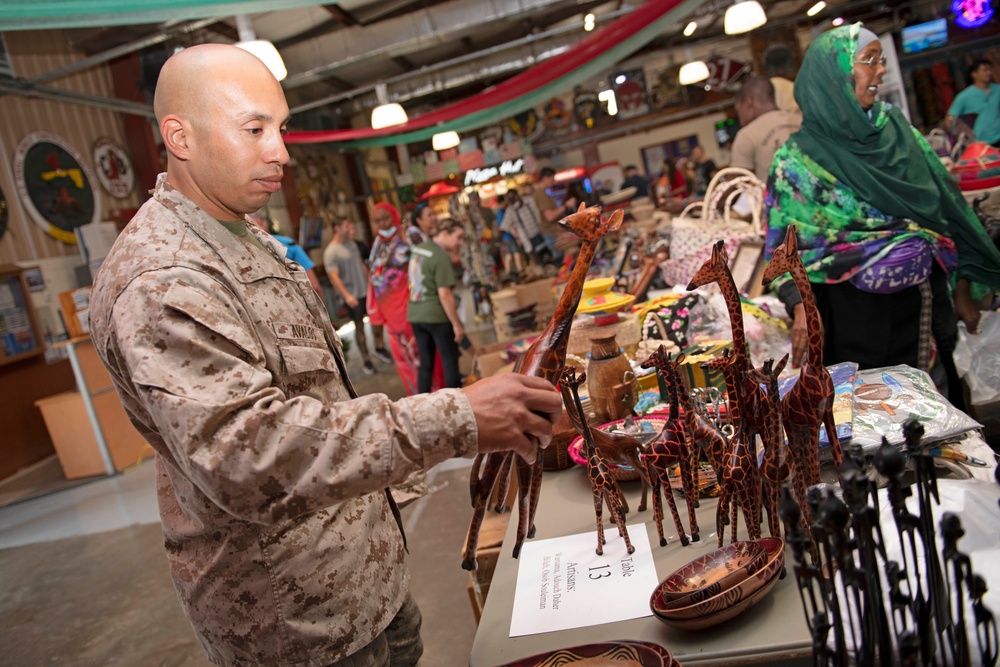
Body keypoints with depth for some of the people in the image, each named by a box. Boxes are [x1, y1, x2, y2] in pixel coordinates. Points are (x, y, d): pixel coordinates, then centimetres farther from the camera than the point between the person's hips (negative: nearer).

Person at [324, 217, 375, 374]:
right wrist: (347, 296, -25)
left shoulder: (352, 244, 8)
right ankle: (365, 360, 12)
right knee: (359, 326, 2)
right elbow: (333, 276, -18)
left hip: (366, 290, 6)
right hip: (352, 296, -6)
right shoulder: (331, 252, -13)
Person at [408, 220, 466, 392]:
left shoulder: (418, 249, 10)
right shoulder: (441, 257, -15)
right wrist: (457, 324, -13)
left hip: (414, 314, 8)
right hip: (436, 316, -8)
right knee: (450, 362, 3)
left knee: (425, 364, 13)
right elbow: (444, 294, -18)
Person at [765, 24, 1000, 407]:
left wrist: (961, 289, 9)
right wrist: (800, 308, -28)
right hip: (858, 315, -4)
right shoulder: (798, 158, -9)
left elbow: (942, 204, 9)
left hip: (923, 303, 5)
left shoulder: (894, 125, 5)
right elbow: (784, 246, -11)